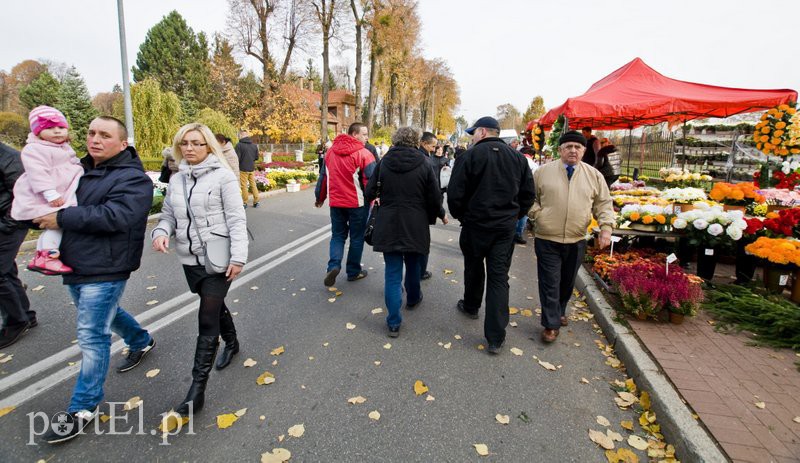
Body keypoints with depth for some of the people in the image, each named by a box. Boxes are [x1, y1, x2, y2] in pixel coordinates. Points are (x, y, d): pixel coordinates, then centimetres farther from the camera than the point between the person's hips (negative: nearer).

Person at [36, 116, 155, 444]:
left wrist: (62, 218, -20)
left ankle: (83, 408, 12)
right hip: (74, 266, 8)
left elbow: (112, 217, -26)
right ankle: (142, 341, 50)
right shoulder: (78, 169, 11)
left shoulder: (133, 179, -14)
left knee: (92, 337, -2)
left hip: (104, 271, -8)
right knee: (105, 314, 26)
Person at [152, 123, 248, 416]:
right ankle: (232, 343, 50)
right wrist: (161, 232, -9)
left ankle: (197, 389, 4)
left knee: (207, 320, -5)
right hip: (190, 258, 6)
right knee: (215, 305, 23)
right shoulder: (176, 180, 9)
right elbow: (169, 215, 14)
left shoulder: (222, 176, -10)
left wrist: (238, 257, -19)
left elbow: (236, 219, -13)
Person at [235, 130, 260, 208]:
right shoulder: (254, 145, 3)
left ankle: (245, 203, 6)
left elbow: (237, 158, -14)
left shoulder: (239, 145, -12)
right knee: (253, 185, 12)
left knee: (244, 186, 2)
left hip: (243, 169, -5)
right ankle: (256, 202, 15)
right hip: (252, 168, 5)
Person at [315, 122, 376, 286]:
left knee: (338, 235, 16)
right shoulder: (363, 153, -12)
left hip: (336, 202, 4)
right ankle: (353, 271, 20)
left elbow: (323, 176, 11)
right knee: (357, 237, 11)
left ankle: (333, 265, -4)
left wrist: (320, 197, 21)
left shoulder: (331, 151, 5)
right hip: (358, 203, -4)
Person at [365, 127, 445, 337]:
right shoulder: (423, 164, -6)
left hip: (388, 225, 0)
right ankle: (413, 298, 46)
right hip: (415, 225, 0)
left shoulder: (383, 162, -3)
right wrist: (440, 215, 14)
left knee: (392, 272, 4)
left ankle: (394, 323, 4)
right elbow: (435, 197, -5)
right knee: (413, 265, 23)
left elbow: (370, 193, -1)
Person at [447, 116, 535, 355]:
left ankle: (471, 306, 45)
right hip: (506, 228, 3)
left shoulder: (470, 156, -10)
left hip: (475, 225, -3)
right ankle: (495, 338, 2)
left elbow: (455, 194, -11)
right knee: (499, 277, 3)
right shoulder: (518, 158, 5)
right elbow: (528, 193, 8)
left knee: (474, 269, 20)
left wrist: (461, 216, 6)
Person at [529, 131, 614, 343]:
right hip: (547, 240, -2)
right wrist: (538, 215, -9)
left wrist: (606, 227, -7)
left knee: (567, 282, 17)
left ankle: (559, 312, 40)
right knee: (550, 283, 0)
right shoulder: (543, 171, 0)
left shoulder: (594, 175, 4)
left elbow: (604, 203, 7)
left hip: (576, 241, 3)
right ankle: (551, 325, 11)